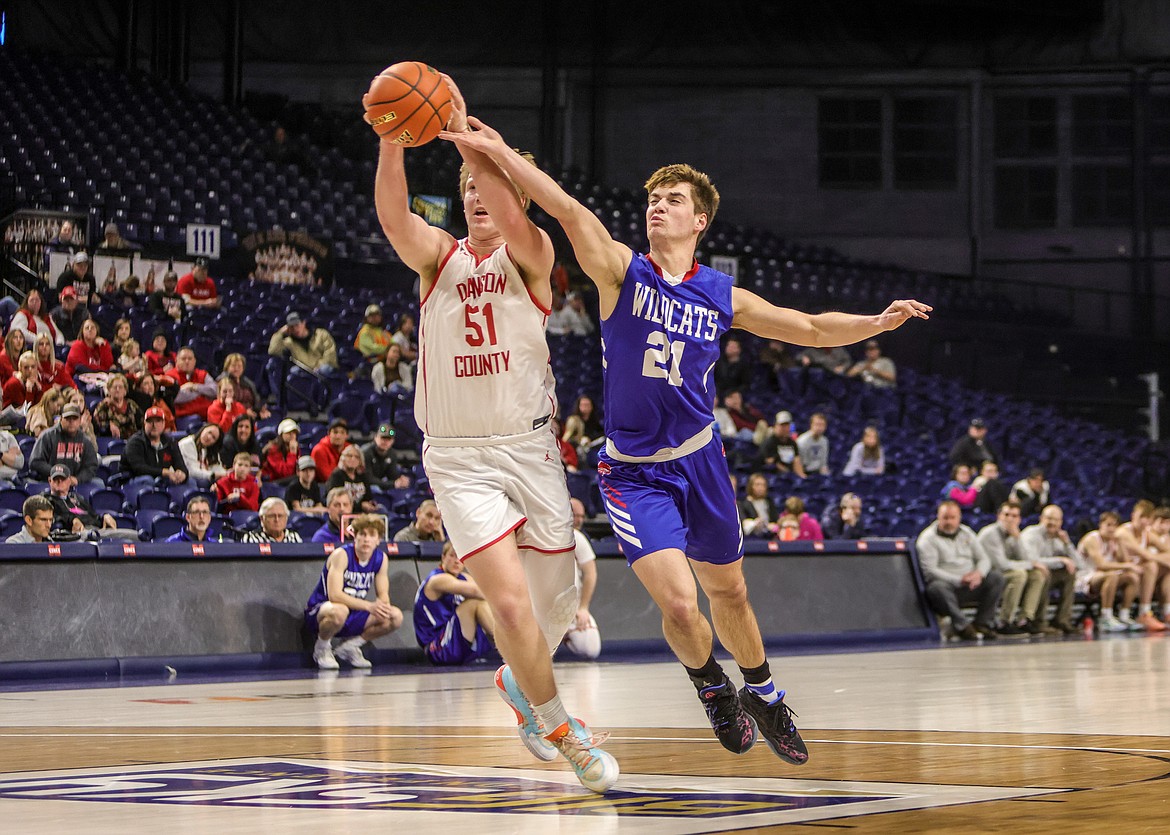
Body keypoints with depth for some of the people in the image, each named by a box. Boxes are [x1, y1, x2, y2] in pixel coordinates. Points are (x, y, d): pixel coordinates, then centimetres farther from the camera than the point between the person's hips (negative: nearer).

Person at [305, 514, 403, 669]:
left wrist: (382, 606, -25)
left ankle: (349, 645, 6)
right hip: (319, 612, -6)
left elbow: (383, 595, 2)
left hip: (354, 615, 6)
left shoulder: (381, 559, 0)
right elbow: (334, 595, -29)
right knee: (339, 612, -42)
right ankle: (322, 647, -8)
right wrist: (369, 606, -38)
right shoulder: (342, 555, -20)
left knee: (396, 617, -13)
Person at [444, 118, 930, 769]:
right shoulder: (622, 271, -10)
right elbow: (568, 210, -25)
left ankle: (763, 694, 44)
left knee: (728, 592, 17)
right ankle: (711, 685, 16)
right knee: (679, 603, -17)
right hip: (634, 472, -3)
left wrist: (876, 323, -8)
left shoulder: (724, 297, 0)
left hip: (699, 459, 3)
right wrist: (499, 154, -39)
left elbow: (812, 330, 7)